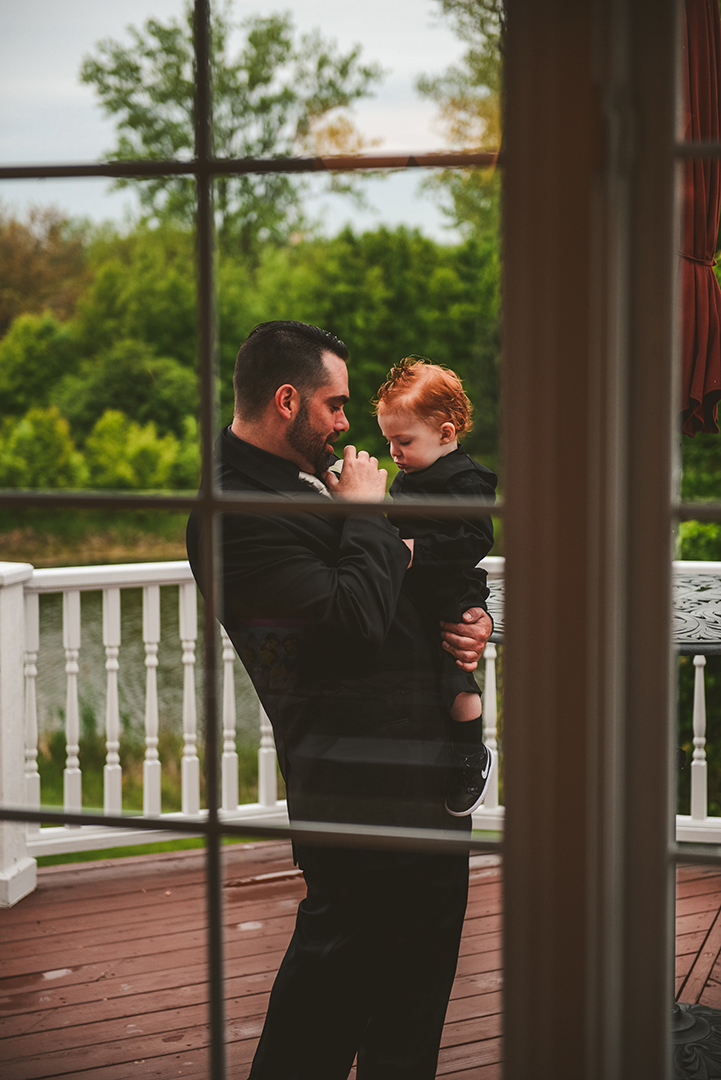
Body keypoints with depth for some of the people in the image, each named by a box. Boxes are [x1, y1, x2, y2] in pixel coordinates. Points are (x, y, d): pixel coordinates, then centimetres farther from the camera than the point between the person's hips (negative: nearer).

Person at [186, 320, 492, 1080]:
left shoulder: (311, 481, 15)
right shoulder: (237, 515, -18)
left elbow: (422, 579, 25)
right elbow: (353, 618, -25)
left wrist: (470, 620, 5)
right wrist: (364, 512, -12)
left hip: (431, 766, 10)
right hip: (362, 787, -10)